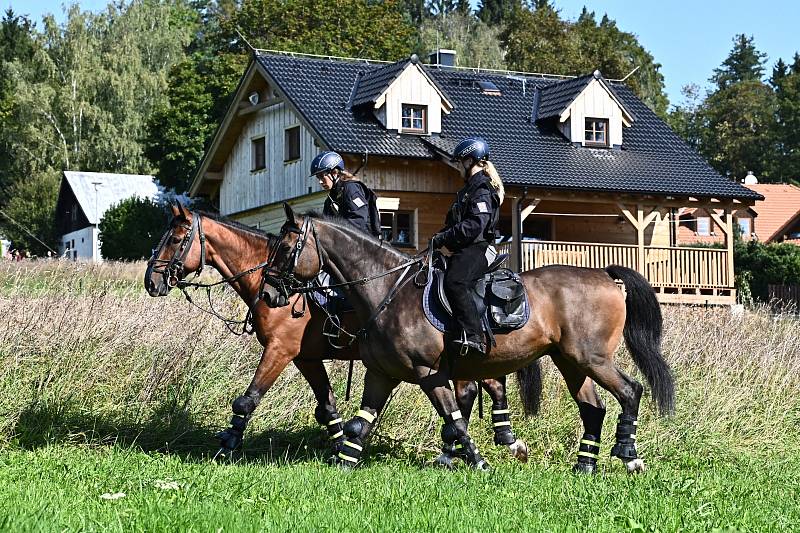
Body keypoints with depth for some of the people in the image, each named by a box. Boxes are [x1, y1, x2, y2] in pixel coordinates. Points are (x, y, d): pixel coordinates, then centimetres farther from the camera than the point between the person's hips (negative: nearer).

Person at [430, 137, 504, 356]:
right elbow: (455, 221, 28)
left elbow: (474, 225, -20)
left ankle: (474, 336, -39)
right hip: (466, 250, 12)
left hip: (477, 249, -12)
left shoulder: (482, 189, -8)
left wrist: (443, 238, -18)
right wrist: (440, 238, 9)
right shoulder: (471, 188, 26)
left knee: (454, 282, -33)